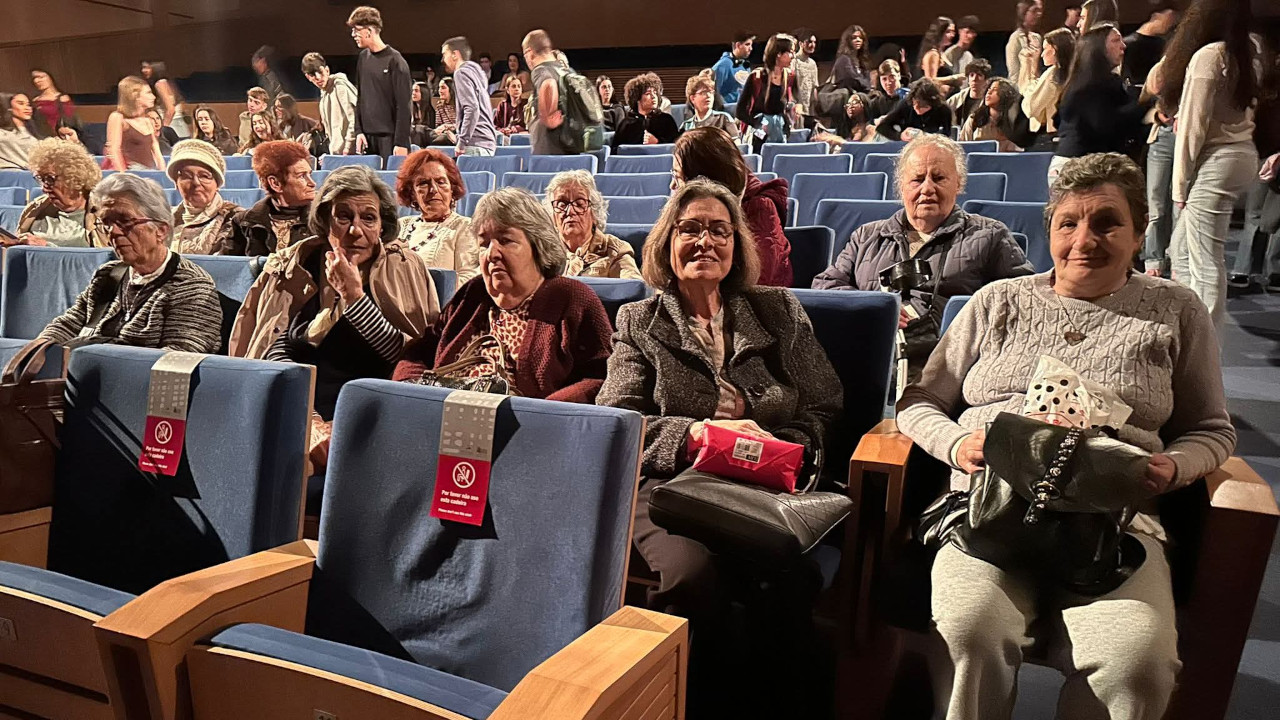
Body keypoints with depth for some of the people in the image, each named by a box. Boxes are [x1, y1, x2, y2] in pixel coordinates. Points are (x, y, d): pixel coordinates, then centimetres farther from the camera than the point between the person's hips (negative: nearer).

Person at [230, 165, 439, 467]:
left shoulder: (405, 268, 5)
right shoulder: (294, 266, 9)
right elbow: (275, 351, 1)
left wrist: (354, 296, -9)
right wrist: (310, 422, -15)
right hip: (299, 416, 1)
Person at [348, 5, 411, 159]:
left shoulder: (395, 60, -8)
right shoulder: (363, 57, 12)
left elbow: (403, 105, -12)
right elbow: (360, 99, 16)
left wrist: (401, 143, -16)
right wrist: (359, 131, 6)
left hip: (390, 136, -6)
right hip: (367, 136, 6)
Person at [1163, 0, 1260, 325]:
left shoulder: (1208, 55, -12)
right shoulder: (1249, 55, 14)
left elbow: (1193, 125, -13)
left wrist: (1180, 184, -8)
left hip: (1216, 161, -9)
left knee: (1206, 263, -6)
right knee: (1181, 253, 16)